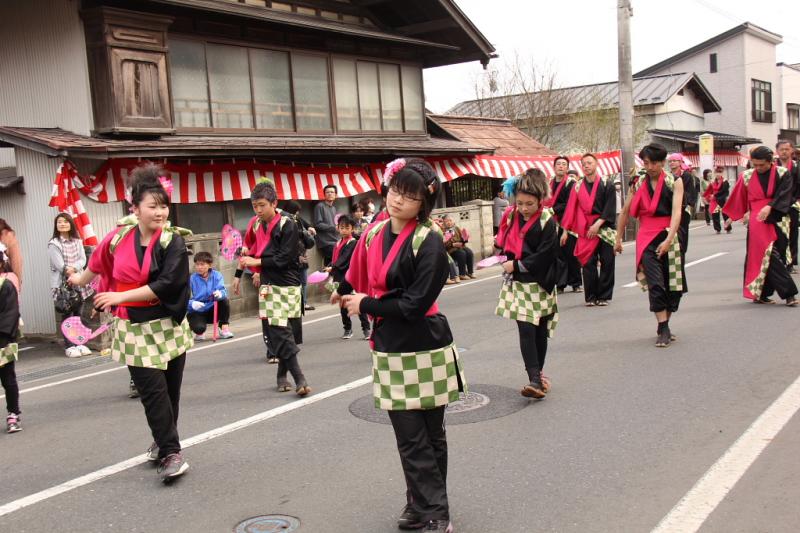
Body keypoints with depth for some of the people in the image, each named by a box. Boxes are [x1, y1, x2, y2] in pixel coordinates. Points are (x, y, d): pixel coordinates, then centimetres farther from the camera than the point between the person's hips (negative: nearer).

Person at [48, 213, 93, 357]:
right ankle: (69, 346, 1)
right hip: (62, 284, -5)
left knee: (78, 314, 8)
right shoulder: (53, 244, -5)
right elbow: (59, 265, -13)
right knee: (66, 316, -4)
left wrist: (74, 268, -18)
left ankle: (79, 343, 15)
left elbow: (83, 259, 0)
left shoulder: (77, 241, 11)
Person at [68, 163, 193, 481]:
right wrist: (81, 279, 38)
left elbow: (166, 285, -21)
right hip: (134, 328, 1)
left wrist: (121, 296, -21)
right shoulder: (120, 236, -1)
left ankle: (163, 442, 28)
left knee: (170, 389, 8)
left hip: (168, 326, -1)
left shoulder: (173, 242, -11)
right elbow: (99, 261, 20)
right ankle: (171, 453, 0)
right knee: (153, 390, -6)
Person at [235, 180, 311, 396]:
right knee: (278, 333, -7)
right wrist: (238, 275, 23)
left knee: (285, 333, 2)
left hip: (288, 285, -3)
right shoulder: (255, 224, 6)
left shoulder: (288, 225, -9)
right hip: (268, 286, 3)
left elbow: (285, 258, -14)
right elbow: (248, 250, 21)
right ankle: (299, 378, -6)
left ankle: (282, 376, 19)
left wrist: (258, 262, -14)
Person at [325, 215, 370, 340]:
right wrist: (328, 268, -3)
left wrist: (333, 268, -25)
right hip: (340, 278, 7)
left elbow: (344, 259, -19)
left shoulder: (353, 243, -10)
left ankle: (366, 328, 2)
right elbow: (334, 259, 13)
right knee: (343, 305, 11)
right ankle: (347, 329, 21)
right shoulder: (338, 243, 13)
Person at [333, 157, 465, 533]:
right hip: (389, 349, 5)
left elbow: (414, 304, -18)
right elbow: (360, 279, 22)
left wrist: (366, 306, -9)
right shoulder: (374, 234, 5)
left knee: (430, 435, 6)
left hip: (425, 350, -5)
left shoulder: (429, 243, -14)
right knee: (410, 438, 9)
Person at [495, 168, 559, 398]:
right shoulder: (511, 215, 3)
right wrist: (508, 263, 1)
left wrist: (516, 265, -15)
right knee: (526, 330, -8)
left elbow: (545, 255, -15)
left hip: (539, 283, -2)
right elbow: (504, 242, 16)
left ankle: (536, 376, 23)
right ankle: (535, 379, -11)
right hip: (517, 283, 3)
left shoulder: (547, 221, -10)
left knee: (540, 331, 8)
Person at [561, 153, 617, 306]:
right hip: (585, 230, 1)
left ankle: (604, 296, 9)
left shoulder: (607, 184, 0)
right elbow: (571, 209, 6)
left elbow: (610, 208, -6)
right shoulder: (578, 187, 7)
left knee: (606, 263, 0)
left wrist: (598, 224, -15)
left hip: (605, 228, -1)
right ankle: (591, 297, 7)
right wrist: (566, 230, 1)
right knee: (588, 263, -1)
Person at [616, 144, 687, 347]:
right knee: (655, 284, -12)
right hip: (646, 237, 0)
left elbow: (677, 212, -13)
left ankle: (664, 326, 23)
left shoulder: (674, 182, -1)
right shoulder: (638, 183, 6)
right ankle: (663, 330, -8)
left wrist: (668, 240, -24)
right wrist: (618, 238, 17)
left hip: (670, 235, 0)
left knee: (673, 285, 6)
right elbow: (625, 211, 15)